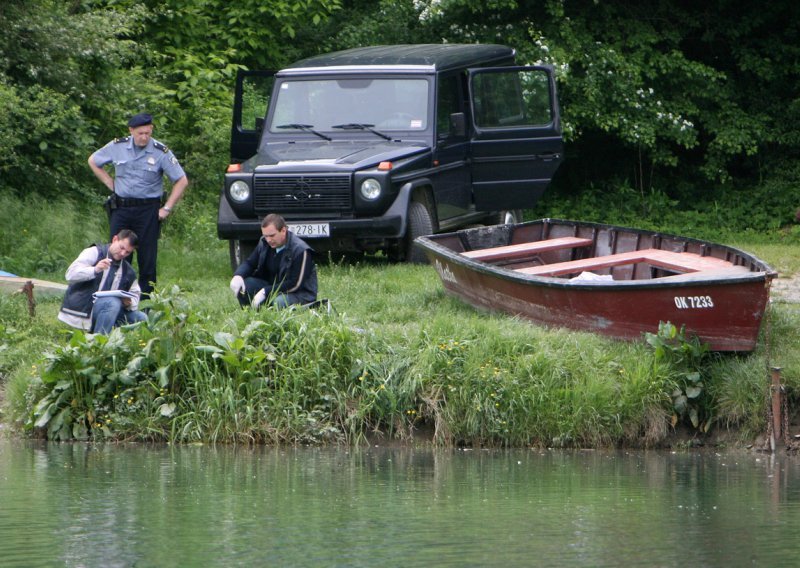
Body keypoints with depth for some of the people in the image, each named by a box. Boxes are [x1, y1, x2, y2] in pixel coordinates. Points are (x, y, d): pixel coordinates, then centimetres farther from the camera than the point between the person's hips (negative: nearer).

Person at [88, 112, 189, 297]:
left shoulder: (161, 152, -6)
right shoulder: (117, 147, 0)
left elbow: (181, 181, -2)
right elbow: (93, 161, 17)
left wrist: (167, 208, -7)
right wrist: (110, 183, 8)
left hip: (147, 210, -2)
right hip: (121, 208, 2)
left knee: (147, 257, -1)